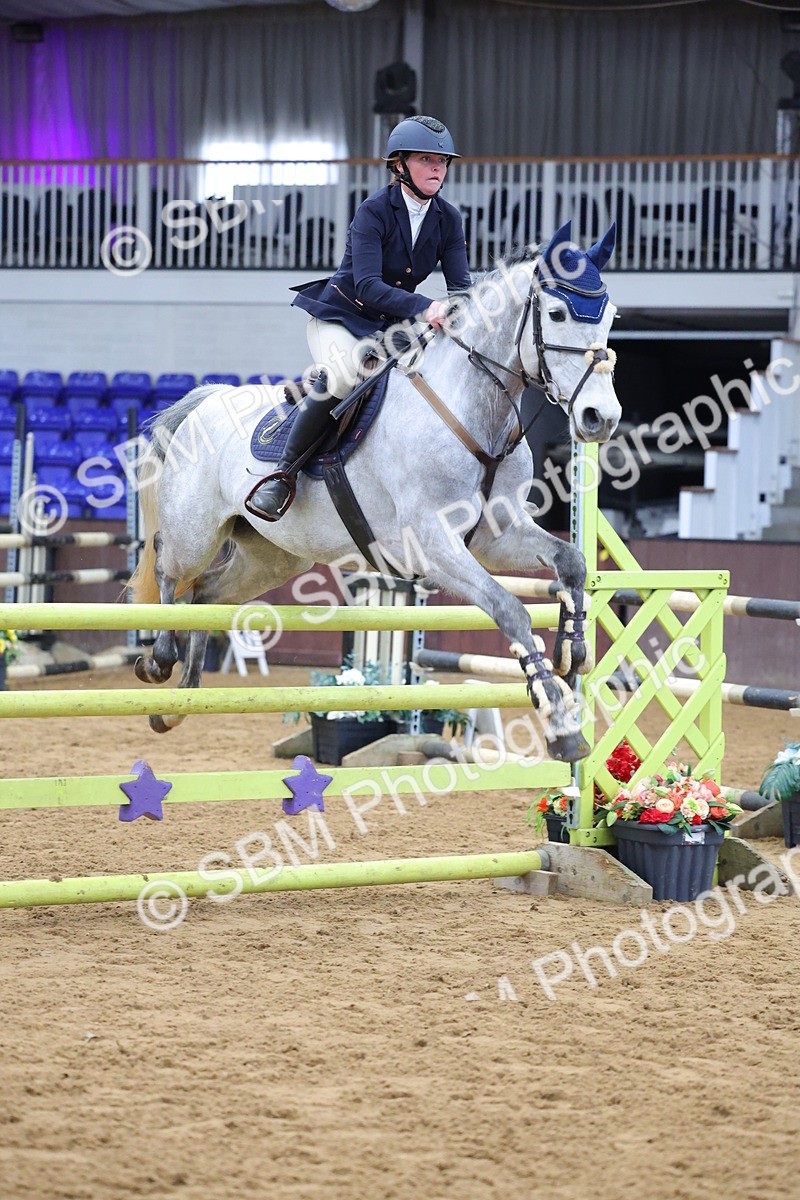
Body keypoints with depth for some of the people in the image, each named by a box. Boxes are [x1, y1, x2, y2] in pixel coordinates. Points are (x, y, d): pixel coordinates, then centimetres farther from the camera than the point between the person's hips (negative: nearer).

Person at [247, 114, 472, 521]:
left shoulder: (448, 219, 0)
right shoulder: (374, 212, -18)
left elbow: (461, 284, -4)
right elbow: (367, 285, -29)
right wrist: (425, 307, -42)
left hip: (394, 325, 7)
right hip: (341, 317, -7)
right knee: (343, 373, -37)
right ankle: (283, 474, -27)